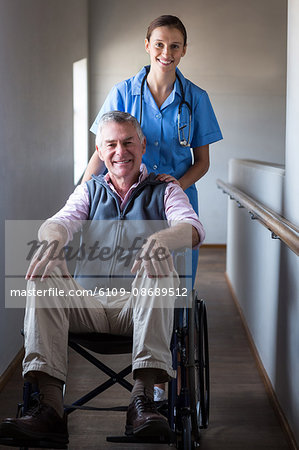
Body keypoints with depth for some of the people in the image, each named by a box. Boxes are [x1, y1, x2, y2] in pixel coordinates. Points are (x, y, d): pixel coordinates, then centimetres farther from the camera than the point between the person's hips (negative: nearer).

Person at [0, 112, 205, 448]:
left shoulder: (164, 191, 14)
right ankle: (49, 405, -35)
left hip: (138, 305, -2)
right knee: (43, 272, -24)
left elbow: (192, 228, -8)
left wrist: (161, 239, -33)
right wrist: (53, 237, -27)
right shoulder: (89, 191, 21)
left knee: (159, 261, -31)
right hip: (89, 304, 2)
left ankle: (143, 397, -40)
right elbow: (63, 219, 0)